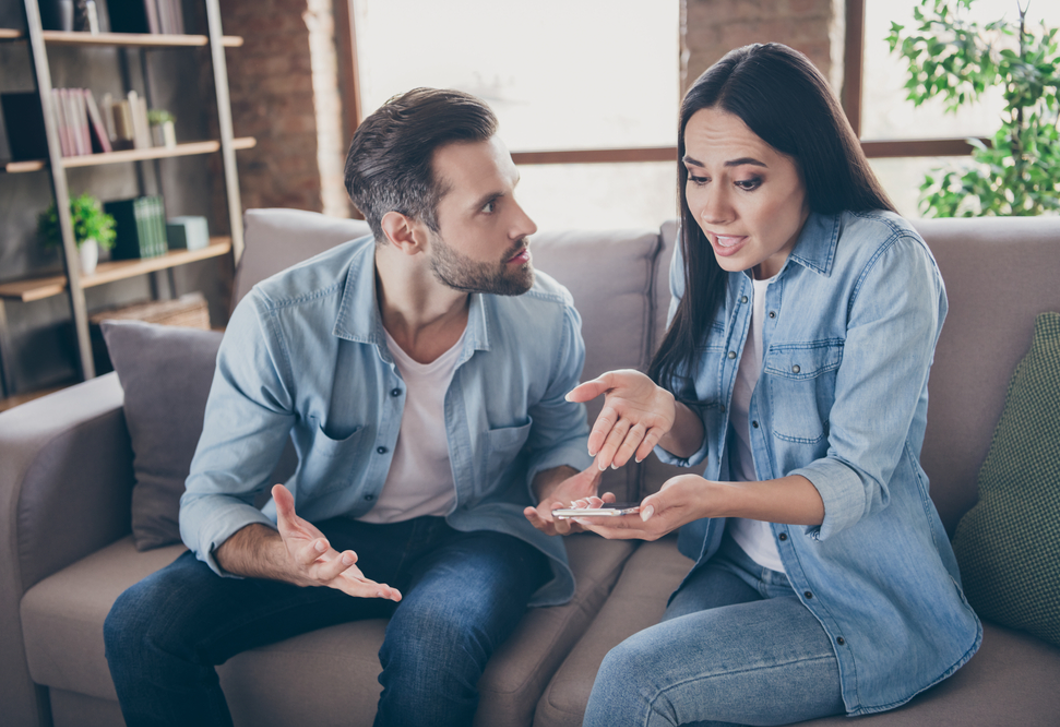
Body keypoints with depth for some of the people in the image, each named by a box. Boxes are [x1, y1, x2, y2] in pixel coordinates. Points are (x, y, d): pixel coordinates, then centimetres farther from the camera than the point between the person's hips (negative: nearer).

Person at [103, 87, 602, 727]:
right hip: (330, 534, 1)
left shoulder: (548, 317, -14)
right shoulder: (278, 321, -20)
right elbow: (211, 500, -14)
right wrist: (281, 558, -36)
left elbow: (559, 436, 7)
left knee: (432, 642, -35)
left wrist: (558, 489, -17)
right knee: (143, 625, -20)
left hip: (478, 530, 0)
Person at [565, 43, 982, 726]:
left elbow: (858, 477, -20)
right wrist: (665, 410, -21)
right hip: (739, 564, 5)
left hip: (869, 599, -5)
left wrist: (714, 498, -38)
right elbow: (700, 437, 4)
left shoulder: (885, 260, -18)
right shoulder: (704, 258, 1)